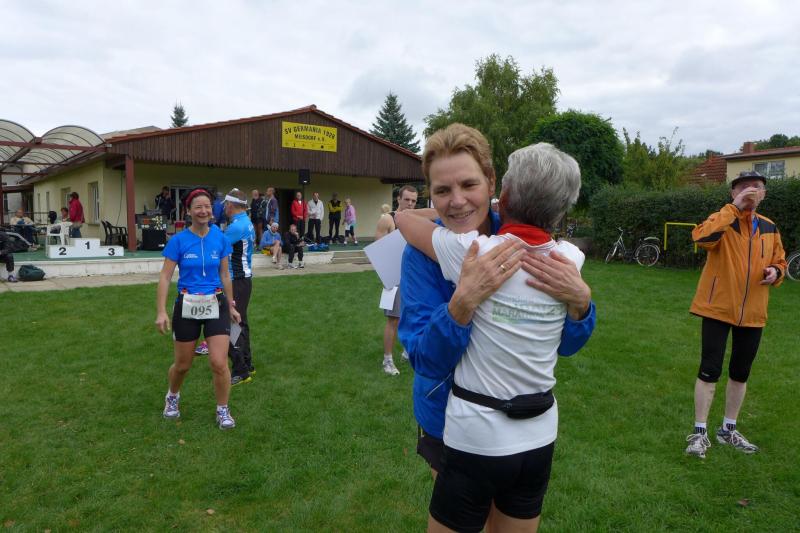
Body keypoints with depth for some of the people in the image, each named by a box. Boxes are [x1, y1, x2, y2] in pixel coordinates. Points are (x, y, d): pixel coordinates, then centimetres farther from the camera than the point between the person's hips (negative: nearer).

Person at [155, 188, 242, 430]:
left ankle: (223, 410, 14)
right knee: (182, 365, 14)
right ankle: (172, 397, 46)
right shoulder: (178, 240, -7)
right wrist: (161, 312, -13)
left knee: (219, 363, -8)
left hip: (216, 305, 1)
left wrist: (231, 306, 13)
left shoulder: (220, 239, -1)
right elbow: (165, 277, -6)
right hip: (187, 306, -1)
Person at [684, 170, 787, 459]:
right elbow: (701, 237, -30)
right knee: (710, 370, -2)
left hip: (752, 313, 5)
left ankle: (728, 430, 30)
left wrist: (776, 271, -3)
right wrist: (734, 207, -28)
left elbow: (779, 260, 20)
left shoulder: (770, 228, 8)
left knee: (740, 373, 14)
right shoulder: (723, 220, -8)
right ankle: (699, 432, 10)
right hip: (718, 308, -5)